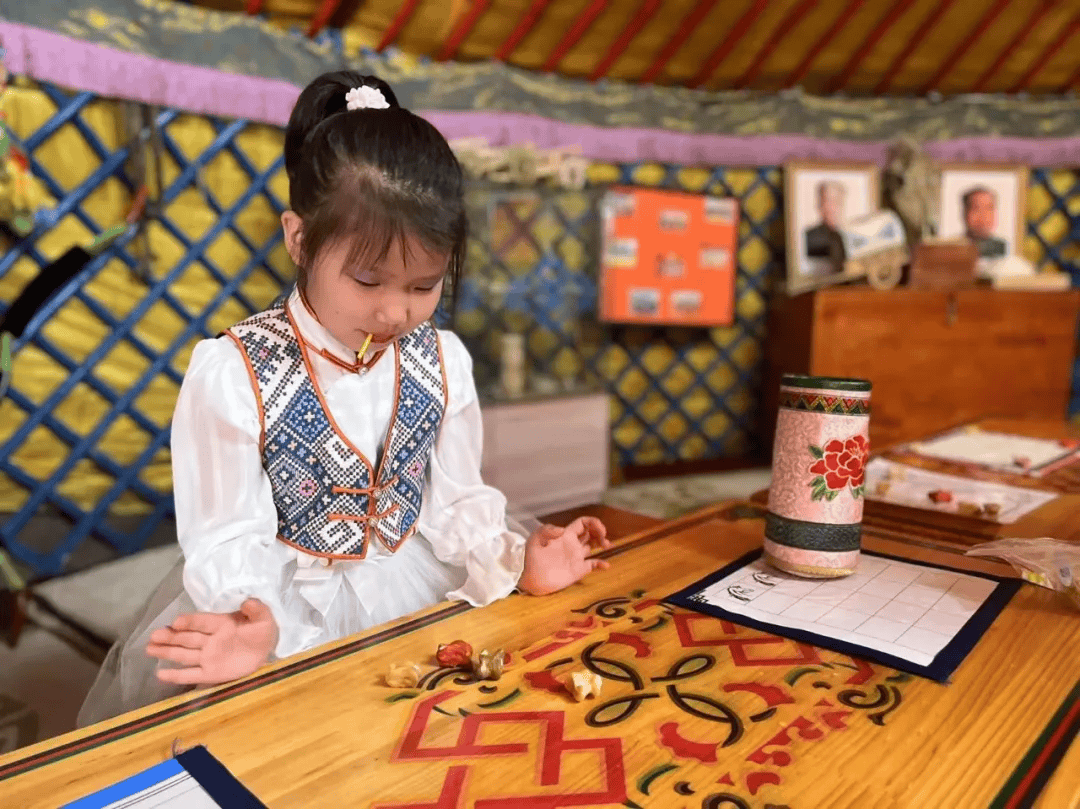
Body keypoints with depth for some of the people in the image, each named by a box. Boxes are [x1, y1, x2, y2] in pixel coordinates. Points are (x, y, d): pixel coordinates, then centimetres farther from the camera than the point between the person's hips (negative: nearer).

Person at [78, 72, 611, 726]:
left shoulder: (442, 361, -1)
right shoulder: (231, 375, -14)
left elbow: (457, 501, 4)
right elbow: (230, 543, -12)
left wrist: (516, 557, -13)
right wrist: (256, 625, -31)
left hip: (414, 598, 3)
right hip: (290, 612, -2)